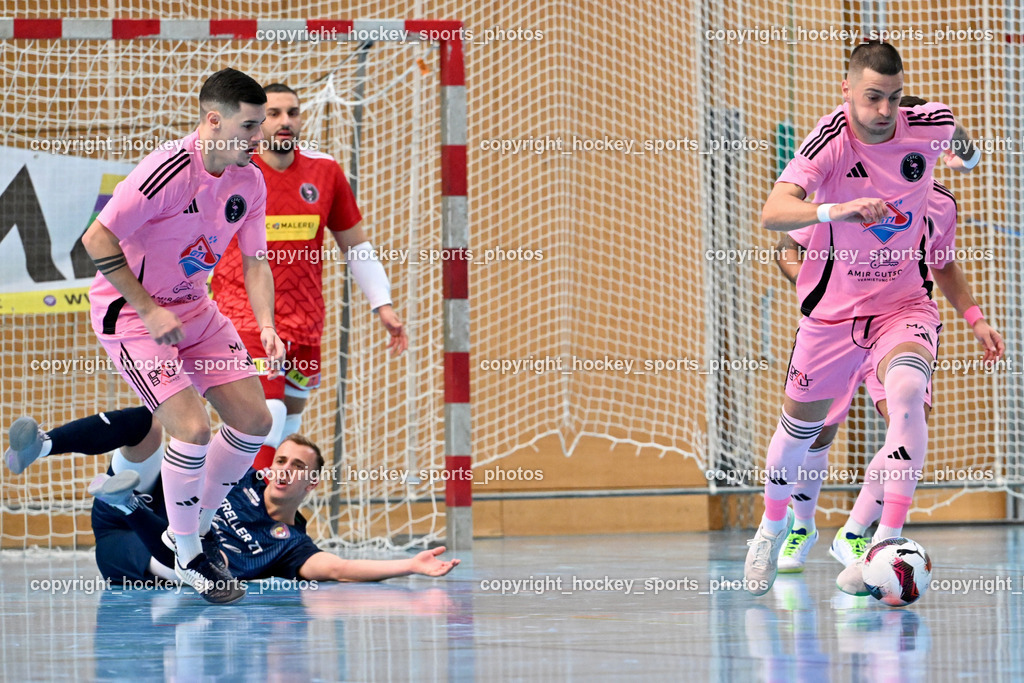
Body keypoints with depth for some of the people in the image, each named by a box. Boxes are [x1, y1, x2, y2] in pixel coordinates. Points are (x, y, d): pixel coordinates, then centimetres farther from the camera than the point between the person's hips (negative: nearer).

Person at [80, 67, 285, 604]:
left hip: (194, 308, 8)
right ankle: (186, 557, 0)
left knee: (254, 420, 3)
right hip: (130, 313, -8)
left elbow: (254, 261, 5)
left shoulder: (250, 181, -3)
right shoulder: (168, 171, -27)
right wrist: (150, 310, -22)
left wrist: (266, 327, -11)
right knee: (192, 428, -19)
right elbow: (97, 240, -24)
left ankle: (197, 526, 22)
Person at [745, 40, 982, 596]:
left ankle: (888, 541, -31)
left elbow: (961, 147, 17)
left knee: (907, 391, -29)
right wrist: (836, 210, -52)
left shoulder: (929, 125, -12)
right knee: (801, 424, 14)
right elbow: (772, 213, -39)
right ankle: (773, 524, 44)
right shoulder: (831, 139, -22)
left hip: (904, 305, 0)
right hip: (833, 307, 0)